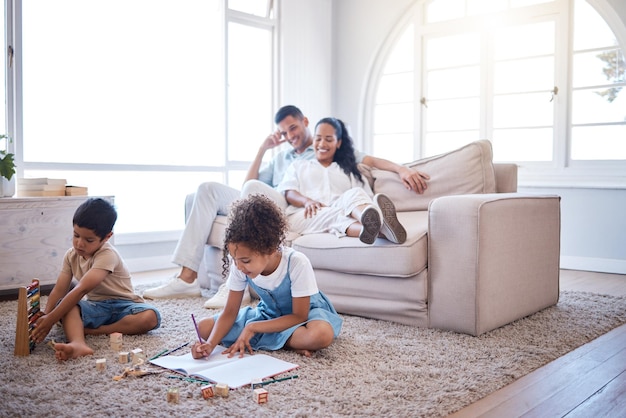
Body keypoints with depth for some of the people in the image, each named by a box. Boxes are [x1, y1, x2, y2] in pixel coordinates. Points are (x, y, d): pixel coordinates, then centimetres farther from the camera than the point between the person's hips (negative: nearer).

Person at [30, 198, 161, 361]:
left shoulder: (107, 255, -22)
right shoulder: (71, 255, 1)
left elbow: (82, 289, -30)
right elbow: (59, 290, -4)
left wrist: (51, 320, -34)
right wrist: (45, 316, -22)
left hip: (121, 306, -4)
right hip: (95, 307, 4)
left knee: (151, 317, -35)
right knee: (64, 304, -28)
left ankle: (95, 330, -33)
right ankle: (78, 344, -53)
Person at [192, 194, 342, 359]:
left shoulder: (297, 263, -32)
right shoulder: (239, 266, -19)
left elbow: (299, 316, -25)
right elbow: (229, 312, -13)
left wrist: (252, 328, -30)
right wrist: (210, 344, -31)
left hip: (305, 312, -5)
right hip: (268, 314, 5)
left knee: (322, 334, -40)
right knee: (204, 328, -13)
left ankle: (259, 341, -18)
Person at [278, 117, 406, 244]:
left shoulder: (349, 171, 32)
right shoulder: (298, 166, 31)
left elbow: (363, 197, 16)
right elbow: (288, 192, 12)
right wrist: (306, 201, -12)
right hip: (306, 215, -1)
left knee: (355, 194, -32)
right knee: (338, 216, -36)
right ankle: (381, 230, -66)